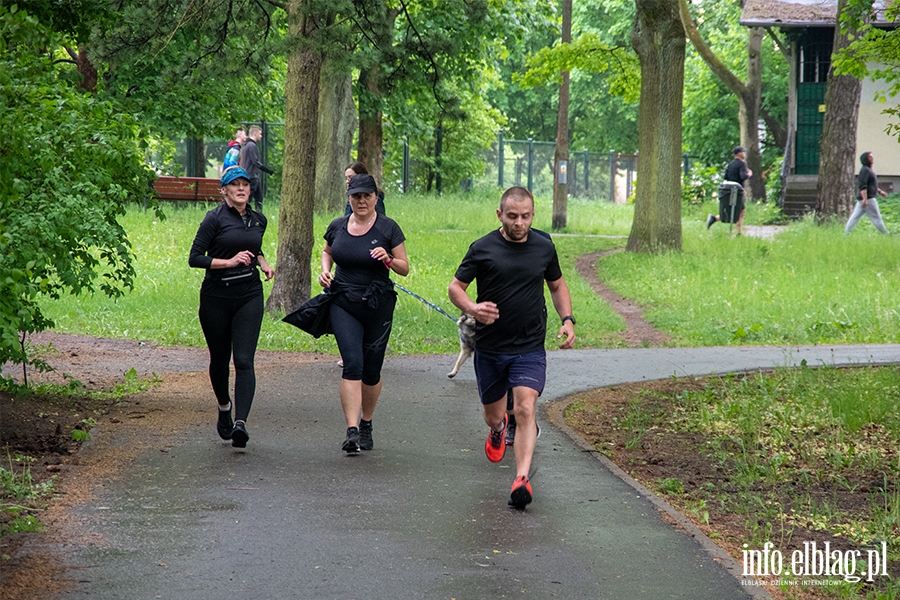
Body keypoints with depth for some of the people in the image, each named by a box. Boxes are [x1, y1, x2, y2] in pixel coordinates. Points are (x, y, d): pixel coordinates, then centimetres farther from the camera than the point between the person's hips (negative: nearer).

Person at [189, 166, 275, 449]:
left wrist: (263, 263, 10)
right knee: (219, 359, 12)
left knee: (244, 360, -12)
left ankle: (241, 422, -23)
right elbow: (195, 258, -11)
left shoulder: (258, 220, 10)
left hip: (249, 295, 2)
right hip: (216, 296, -2)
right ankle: (224, 407, 39)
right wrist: (230, 261, -19)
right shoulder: (215, 219, -6)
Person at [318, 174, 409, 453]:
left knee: (371, 371, 7)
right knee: (352, 364, -15)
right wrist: (325, 271, 6)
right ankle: (352, 431, -20)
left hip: (378, 305, -1)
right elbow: (327, 252, 26)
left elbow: (405, 268, 1)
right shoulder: (337, 226, 5)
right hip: (344, 304, 1)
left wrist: (388, 259, -18)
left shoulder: (388, 228, -3)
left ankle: (366, 424, 30)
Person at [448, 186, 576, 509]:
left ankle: (522, 479, -25)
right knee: (492, 414, 14)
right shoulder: (482, 249, -5)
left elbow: (557, 285, 19)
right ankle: (498, 429, 52)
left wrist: (567, 319, 3)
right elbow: (455, 286, 0)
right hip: (490, 347, 0)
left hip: (530, 349, 0)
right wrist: (473, 308, -21)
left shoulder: (544, 248, 3)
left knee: (525, 409, -18)